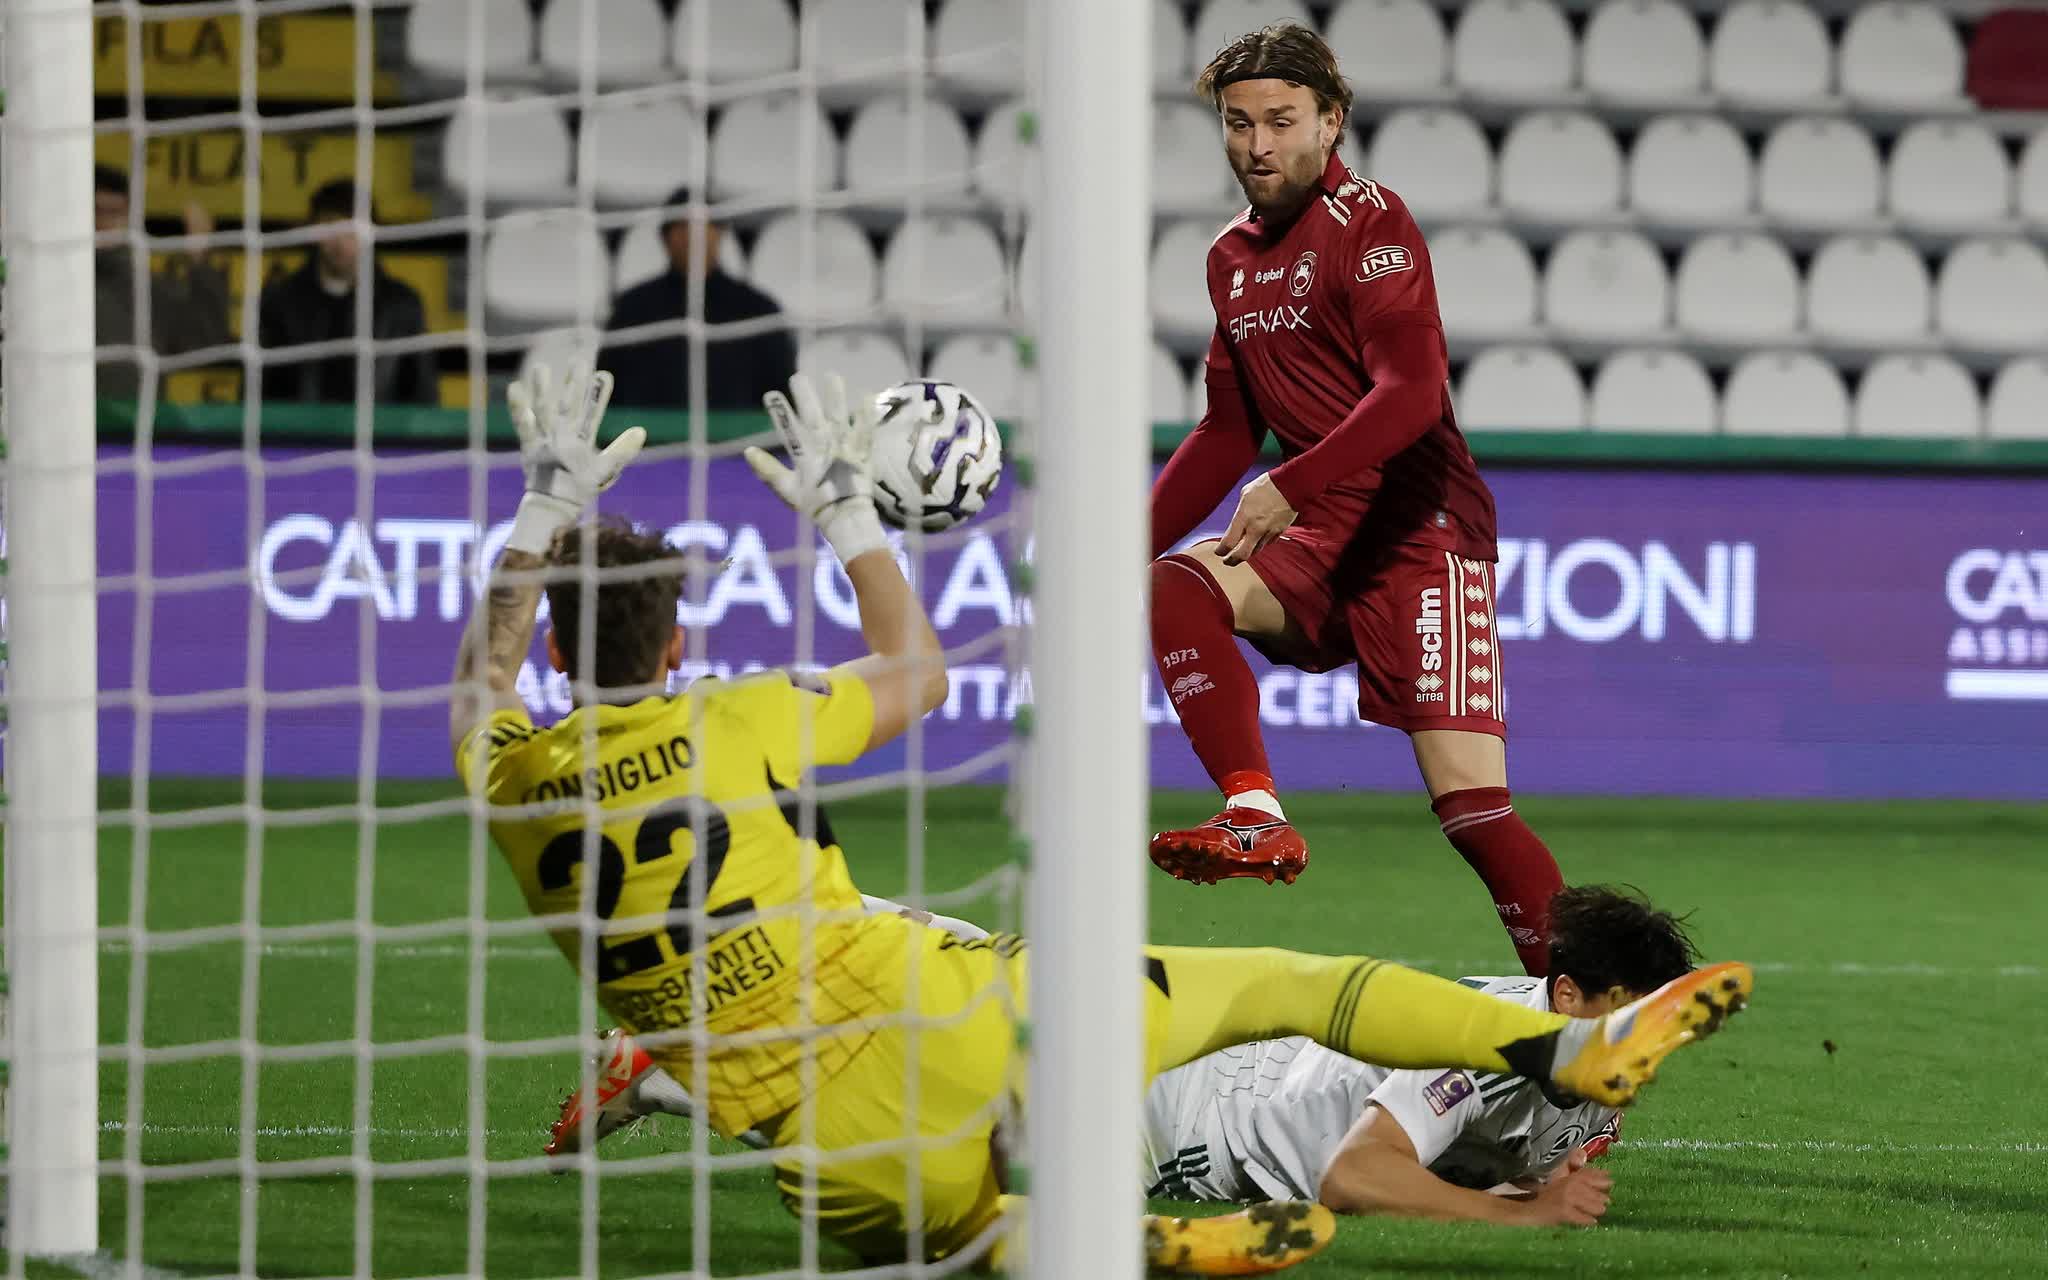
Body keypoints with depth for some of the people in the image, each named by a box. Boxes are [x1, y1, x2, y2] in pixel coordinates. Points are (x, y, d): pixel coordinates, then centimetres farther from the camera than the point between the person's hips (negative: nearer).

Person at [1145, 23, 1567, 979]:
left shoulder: (1367, 221, -9)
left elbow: (1412, 392, -22)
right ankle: (1257, 820, -26)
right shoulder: (1234, 256, 16)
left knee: (1468, 802, -15)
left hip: (1423, 533, -7)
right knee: (1175, 588, -21)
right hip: (1325, 542, 7)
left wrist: (1291, 486, -31)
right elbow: (1229, 432, 24)